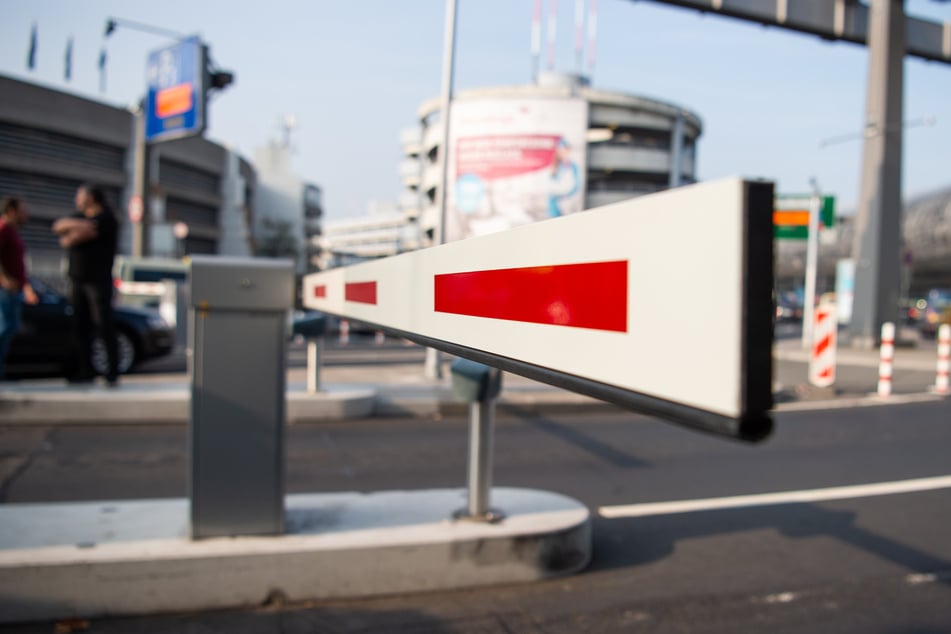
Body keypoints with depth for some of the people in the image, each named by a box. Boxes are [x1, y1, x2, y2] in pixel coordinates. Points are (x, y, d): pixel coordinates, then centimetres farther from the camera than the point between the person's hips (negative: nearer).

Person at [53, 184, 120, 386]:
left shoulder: (106, 218, -8)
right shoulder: (80, 216, 17)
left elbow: (81, 235, -18)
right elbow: (58, 226, 3)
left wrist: (66, 240, 0)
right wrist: (75, 224, -13)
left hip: (98, 280, -7)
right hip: (77, 279, 7)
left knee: (104, 327, -8)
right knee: (82, 328, 6)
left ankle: (112, 373, -5)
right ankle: (85, 371, 12)